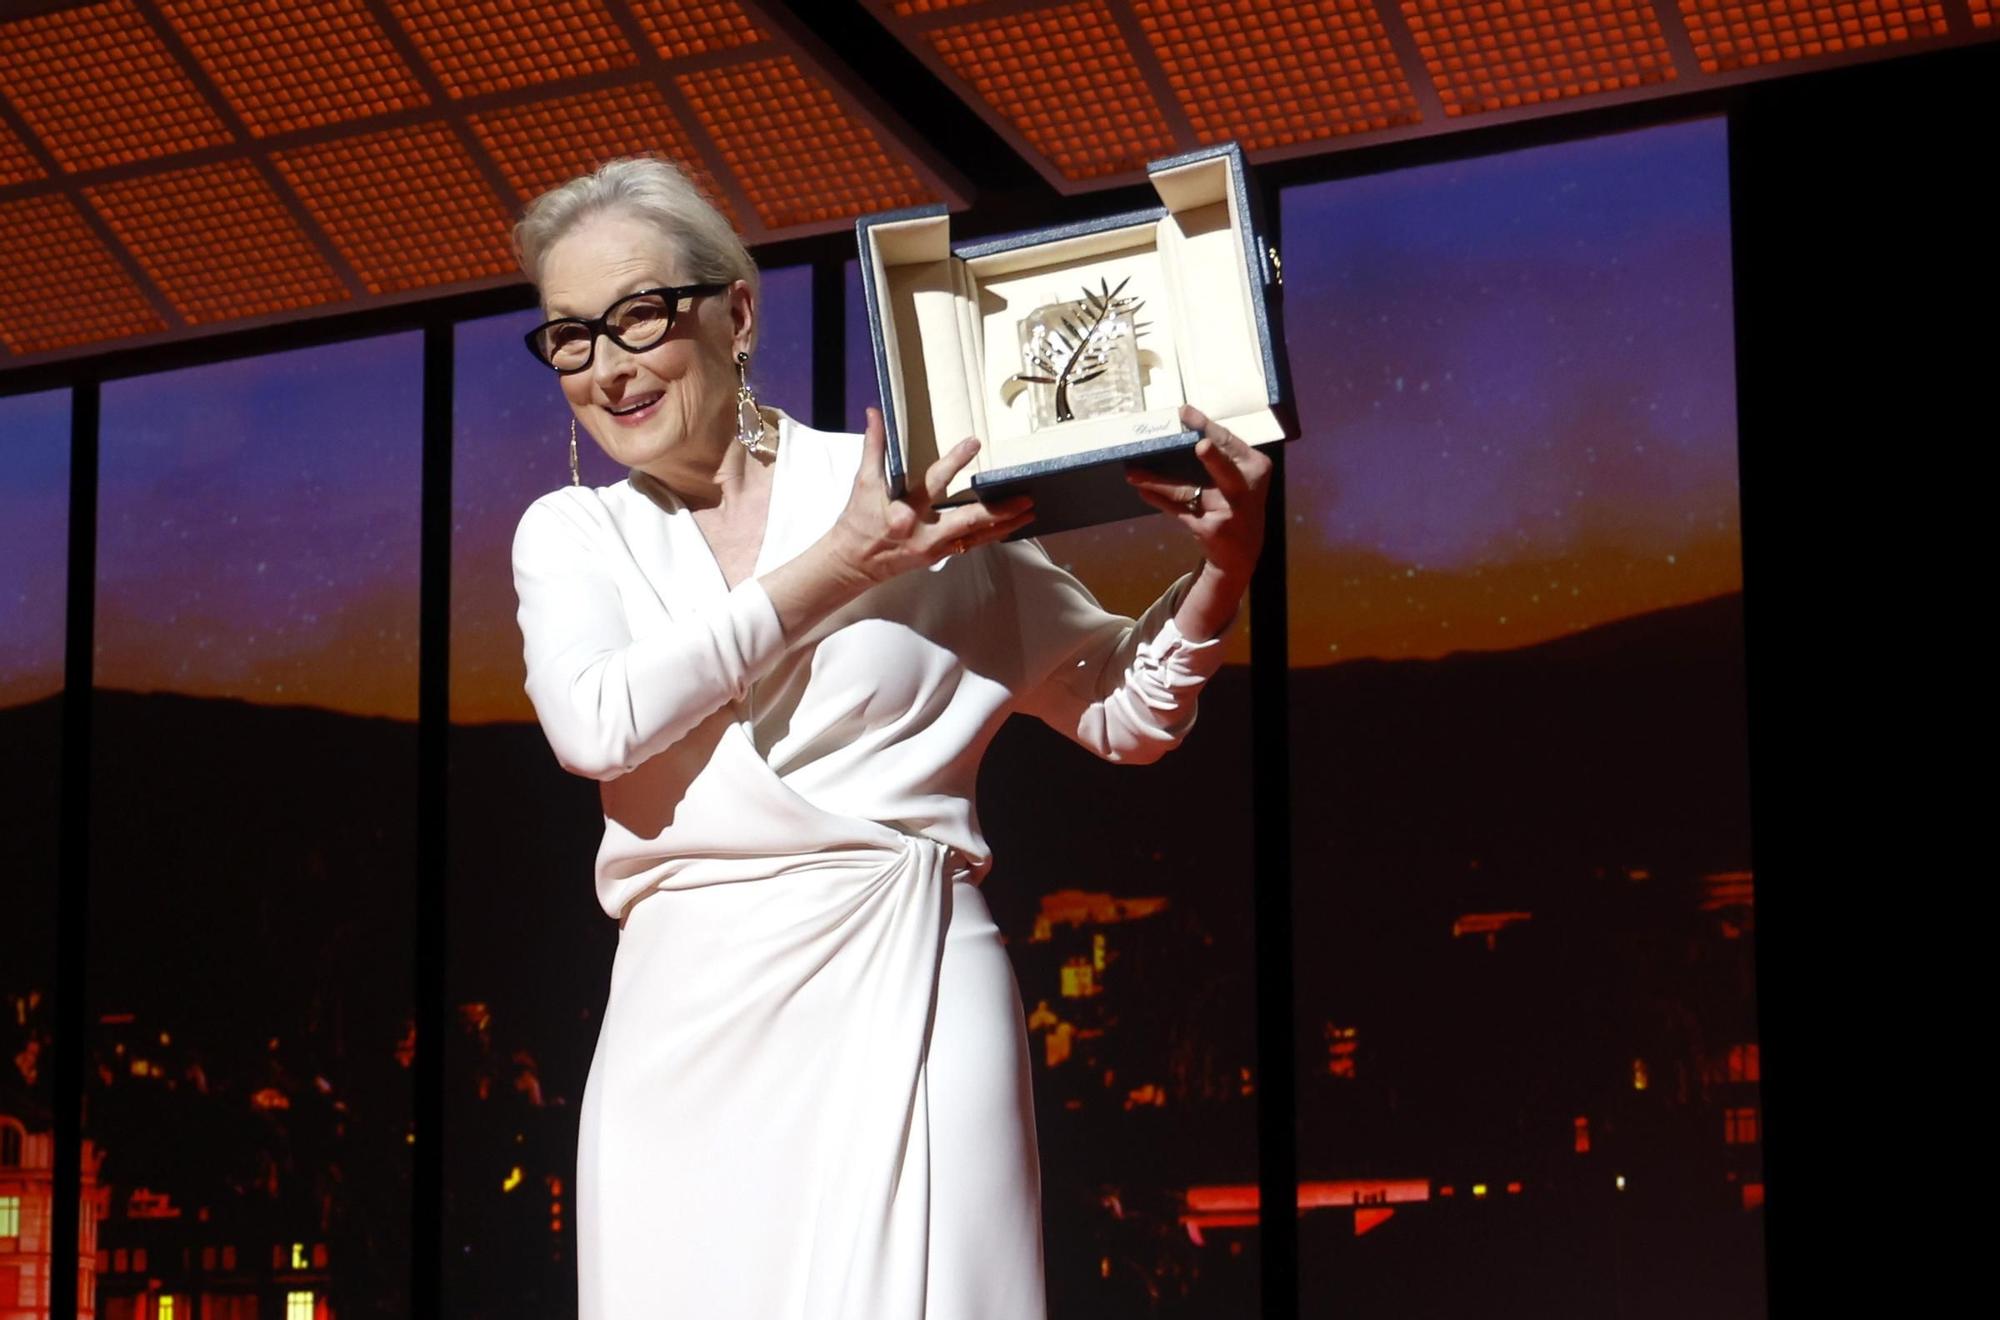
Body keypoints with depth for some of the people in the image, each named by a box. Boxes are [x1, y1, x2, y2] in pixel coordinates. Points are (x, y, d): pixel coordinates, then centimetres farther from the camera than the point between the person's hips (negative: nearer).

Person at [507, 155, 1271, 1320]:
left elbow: (1124, 713, 9)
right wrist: (835, 570, -8)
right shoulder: (569, 535, 12)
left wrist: (1225, 567, -9)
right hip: (684, 1034, 3)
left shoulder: (914, 502, 4)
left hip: (895, 1003, -2)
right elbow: (595, 723, -9)